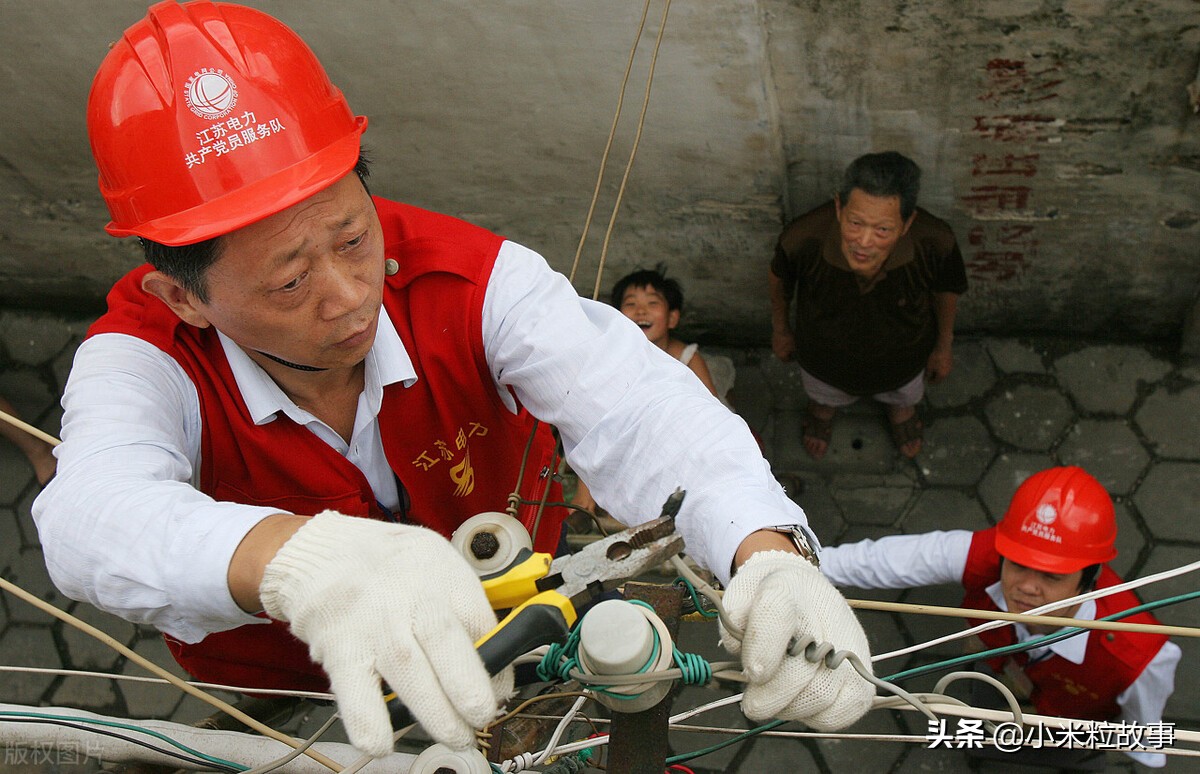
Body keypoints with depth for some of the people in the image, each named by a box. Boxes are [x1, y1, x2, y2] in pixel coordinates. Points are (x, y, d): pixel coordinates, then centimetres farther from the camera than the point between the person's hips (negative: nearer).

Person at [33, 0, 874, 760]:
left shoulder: (471, 280, -24)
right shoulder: (144, 358, -26)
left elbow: (632, 408, -37)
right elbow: (95, 517, -48)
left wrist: (766, 552, -57)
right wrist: (299, 558, -70)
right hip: (284, 699, 1)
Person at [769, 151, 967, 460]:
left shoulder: (935, 243, -40)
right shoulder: (802, 238, -43)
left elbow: (945, 291, -14)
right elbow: (780, 279, -16)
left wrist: (944, 347, 3)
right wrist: (780, 330, 2)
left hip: (902, 355, 1)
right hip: (826, 354, -1)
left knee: (903, 396, 37)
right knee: (825, 396, 36)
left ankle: (900, 409, 73)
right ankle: (822, 408, 73)